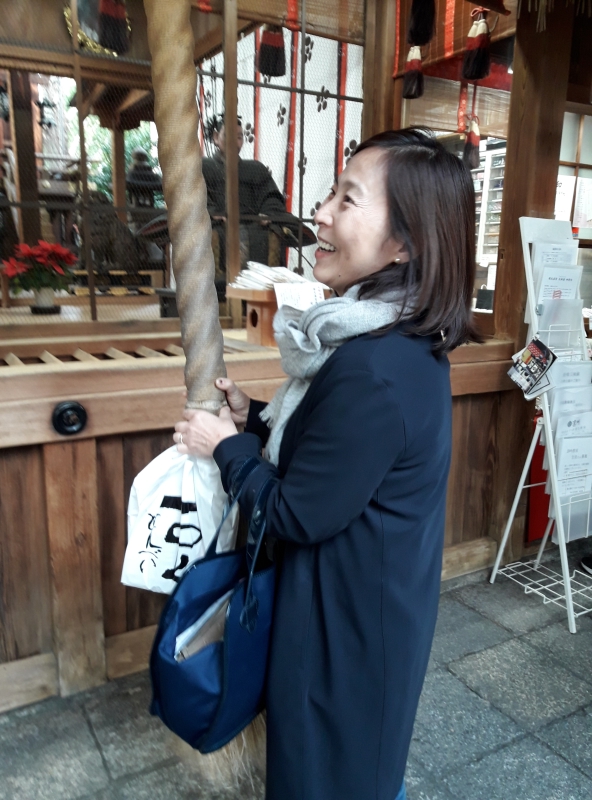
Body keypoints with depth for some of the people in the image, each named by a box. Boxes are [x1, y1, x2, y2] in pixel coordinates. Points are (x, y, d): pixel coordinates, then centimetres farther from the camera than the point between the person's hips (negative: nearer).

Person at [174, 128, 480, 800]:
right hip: (377, 600, 8)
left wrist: (227, 446, -11)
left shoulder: (374, 371, -33)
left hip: (350, 619, -8)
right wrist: (255, 419, -1)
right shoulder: (406, 342, -2)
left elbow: (298, 516, -24)